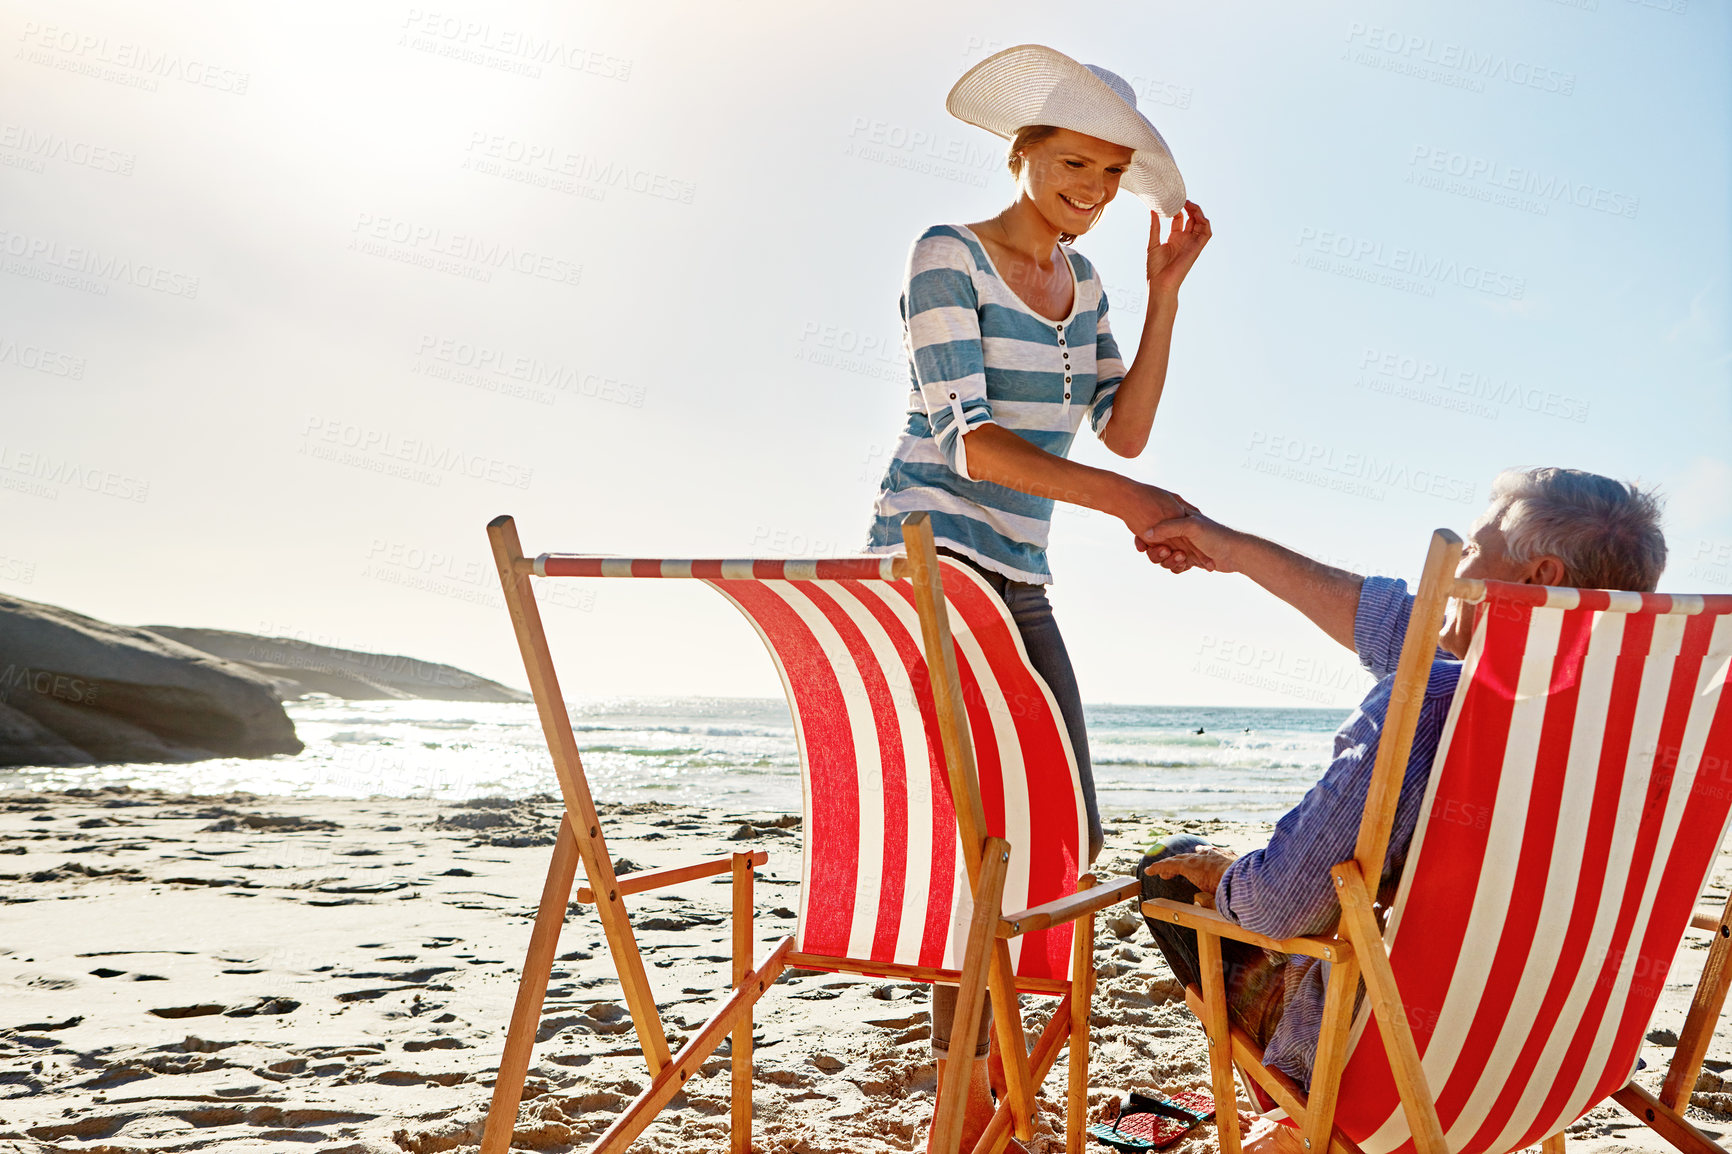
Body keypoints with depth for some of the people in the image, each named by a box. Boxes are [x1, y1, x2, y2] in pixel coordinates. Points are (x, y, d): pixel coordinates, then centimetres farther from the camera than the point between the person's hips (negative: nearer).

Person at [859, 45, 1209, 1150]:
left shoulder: (1080, 281, 14)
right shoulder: (949, 257, -8)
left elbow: (1125, 429, 9)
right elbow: (969, 439, -18)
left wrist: (1166, 292, 2)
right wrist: (1125, 501, -28)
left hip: (1020, 579, 8)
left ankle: (988, 1042, 24)